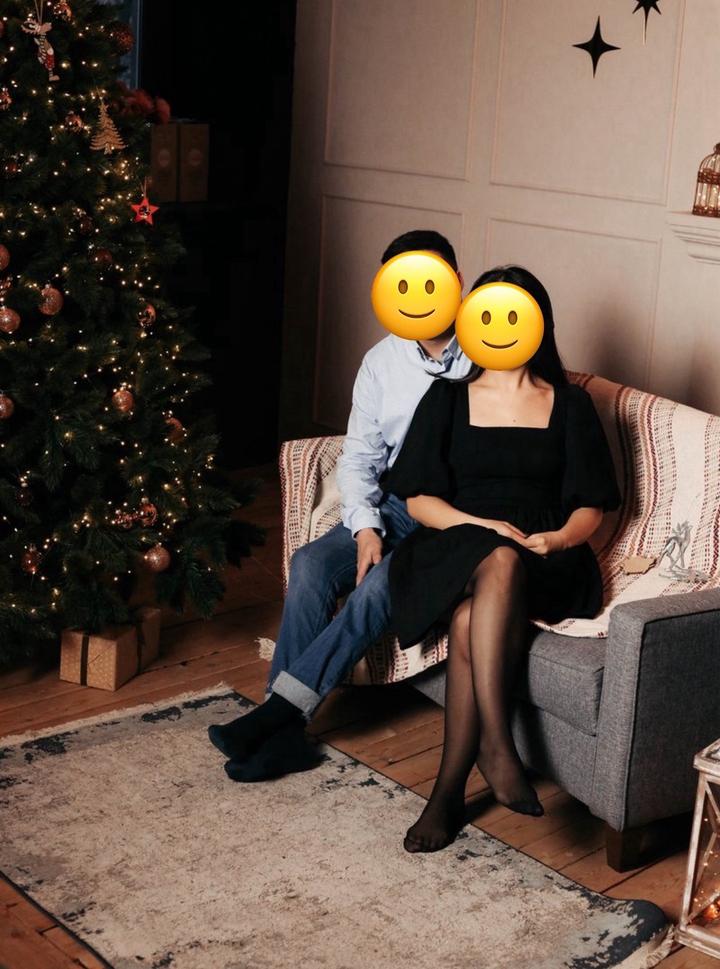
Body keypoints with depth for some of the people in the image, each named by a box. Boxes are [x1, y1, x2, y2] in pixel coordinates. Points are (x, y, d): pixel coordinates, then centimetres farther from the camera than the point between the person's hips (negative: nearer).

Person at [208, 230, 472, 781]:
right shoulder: (382, 362, 7)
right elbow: (359, 457, 8)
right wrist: (365, 526, -10)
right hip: (396, 508, 5)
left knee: (381, 582, -31)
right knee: (311, 565, -22)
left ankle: (279, 709, -25)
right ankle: (284, 732, -22)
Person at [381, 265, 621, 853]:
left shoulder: (570, 405, 13)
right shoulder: (448, 398, 13)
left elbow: (591, 505, 9)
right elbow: (418, 498, 6)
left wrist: (561, 538, -14)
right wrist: (477, 524, -12)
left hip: (545, 561, 0)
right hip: (457, 549, 0)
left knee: (472, 617, -35)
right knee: (497, 561, -38)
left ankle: (450, 789, -34)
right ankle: (496, 744, -41)